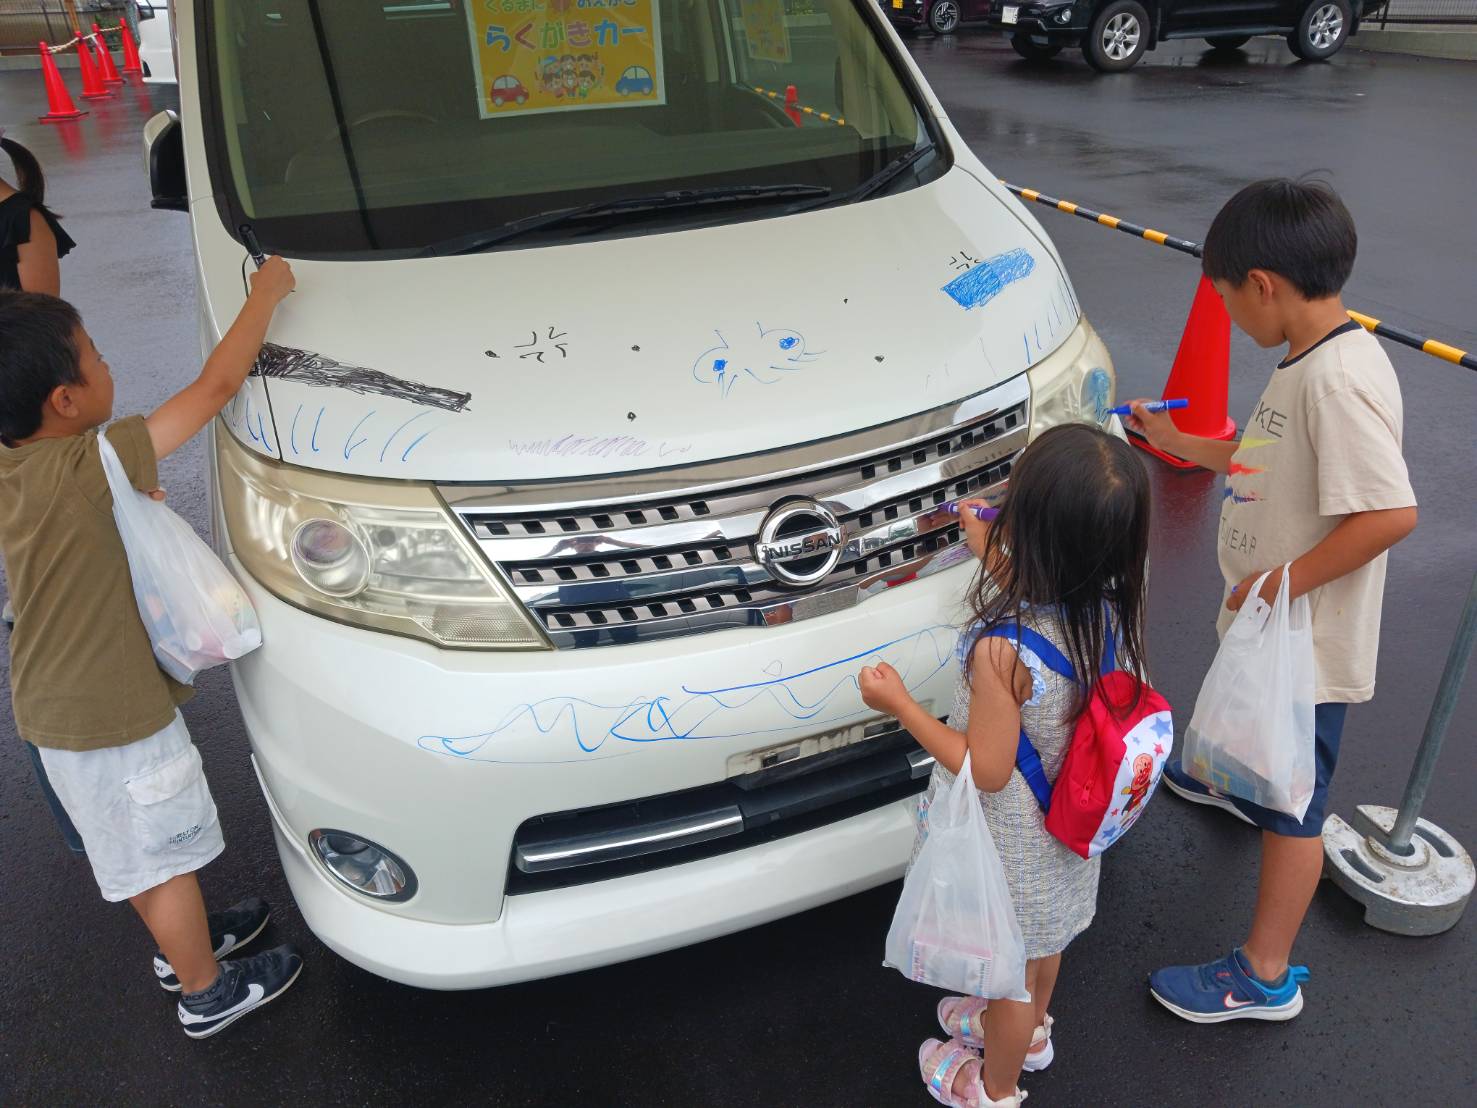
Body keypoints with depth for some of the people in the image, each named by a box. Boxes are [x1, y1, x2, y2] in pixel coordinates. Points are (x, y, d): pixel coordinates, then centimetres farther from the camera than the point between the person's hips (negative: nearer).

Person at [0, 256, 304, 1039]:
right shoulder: (86, 469, -28)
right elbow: (217, 386, -25)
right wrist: (267, 290, -14)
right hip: (111, 716, -8)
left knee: (132, 849, 26)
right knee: (168, 856, 11)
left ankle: (181, 946, 47)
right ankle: (206, 994, 30)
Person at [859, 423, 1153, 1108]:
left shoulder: (1001, 652, -40)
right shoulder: (1115, 608, -18)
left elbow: (986, 772, -28)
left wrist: (899, 705, -20)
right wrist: (990, 554, 9)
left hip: (1008, 841, -6)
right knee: (1044, 937, 33)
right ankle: (1029, 1031, 62)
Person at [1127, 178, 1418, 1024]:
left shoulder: (1338, 378, -29)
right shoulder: (1313, 359, 1)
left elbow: (1392, 512, -33)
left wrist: (1284, 581, -25)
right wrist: (1181, 443, 15)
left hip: (1307, 641, -10)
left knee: (1291, 807, 5)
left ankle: (1266, 978, 21)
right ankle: (1236, 784, 69)